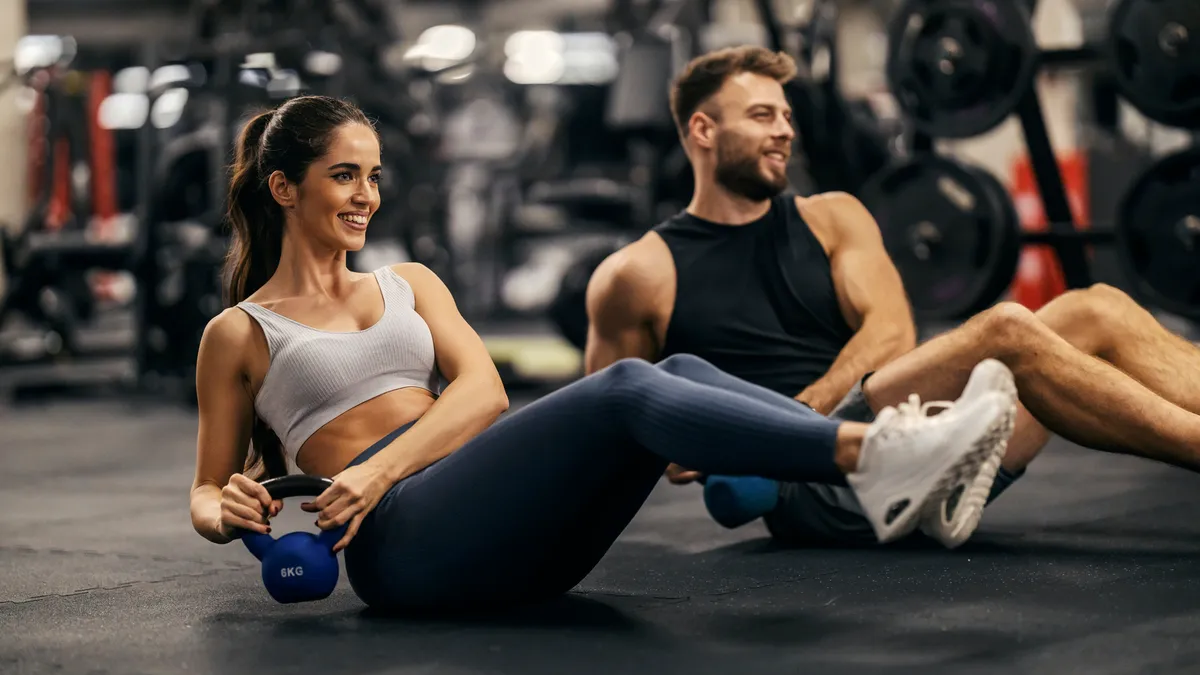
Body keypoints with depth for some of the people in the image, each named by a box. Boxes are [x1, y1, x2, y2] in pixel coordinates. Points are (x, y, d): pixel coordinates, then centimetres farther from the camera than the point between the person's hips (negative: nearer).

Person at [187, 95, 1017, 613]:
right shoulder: (239, 334, 14)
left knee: (676, 372, -19)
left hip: (511, 538, 6)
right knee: (624, 389, -28)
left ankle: (880, 465, -38)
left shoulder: (409, 284, 25)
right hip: (402, 540, -6)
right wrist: (229, 511, -9)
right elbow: (208, 491, 17)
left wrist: (381, 466, -11)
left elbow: (483, 390, 7)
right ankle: (872, 455, -46)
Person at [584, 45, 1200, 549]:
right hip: (811, 481, -6)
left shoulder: (831, 218, 19)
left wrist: (798, 412, -14)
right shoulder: (641, 273, 8)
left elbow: (891, 330, 3)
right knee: (1007, 332, -28)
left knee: (1094, 313, -12)